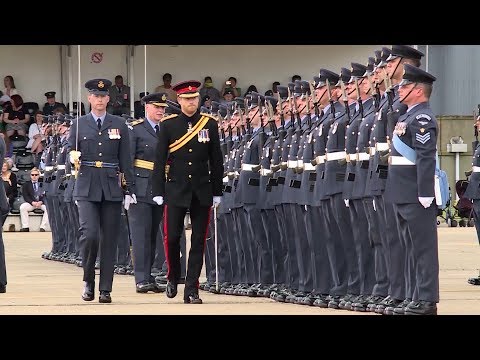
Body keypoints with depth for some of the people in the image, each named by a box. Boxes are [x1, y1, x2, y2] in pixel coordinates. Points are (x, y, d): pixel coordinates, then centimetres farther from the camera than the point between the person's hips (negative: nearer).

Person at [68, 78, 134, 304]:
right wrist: (73, 156, -16)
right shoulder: (79, 124, 7)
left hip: (111, 188, 1)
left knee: (109, 239, 2)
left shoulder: (119, 125, 8)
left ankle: (105, 289, 8)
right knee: (89, 234, -15)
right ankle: (88, 281, 5)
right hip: (87, 188, -1)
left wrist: (130, 189, 3)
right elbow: (70, 151, 9)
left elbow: (125, 160, 8)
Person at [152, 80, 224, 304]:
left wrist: (217, 192, 5)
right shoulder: (168, 125, 1)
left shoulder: (210, 124, 4)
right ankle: (173, 277, 21)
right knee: (172, 237, -5)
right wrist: (158, 192, -4)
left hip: (202, 191, 1)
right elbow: (160, 160, 1)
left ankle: (191, 291, 6)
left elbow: (216, 160, 7)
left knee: (198, 241, 1)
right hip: (176, 190, -1)